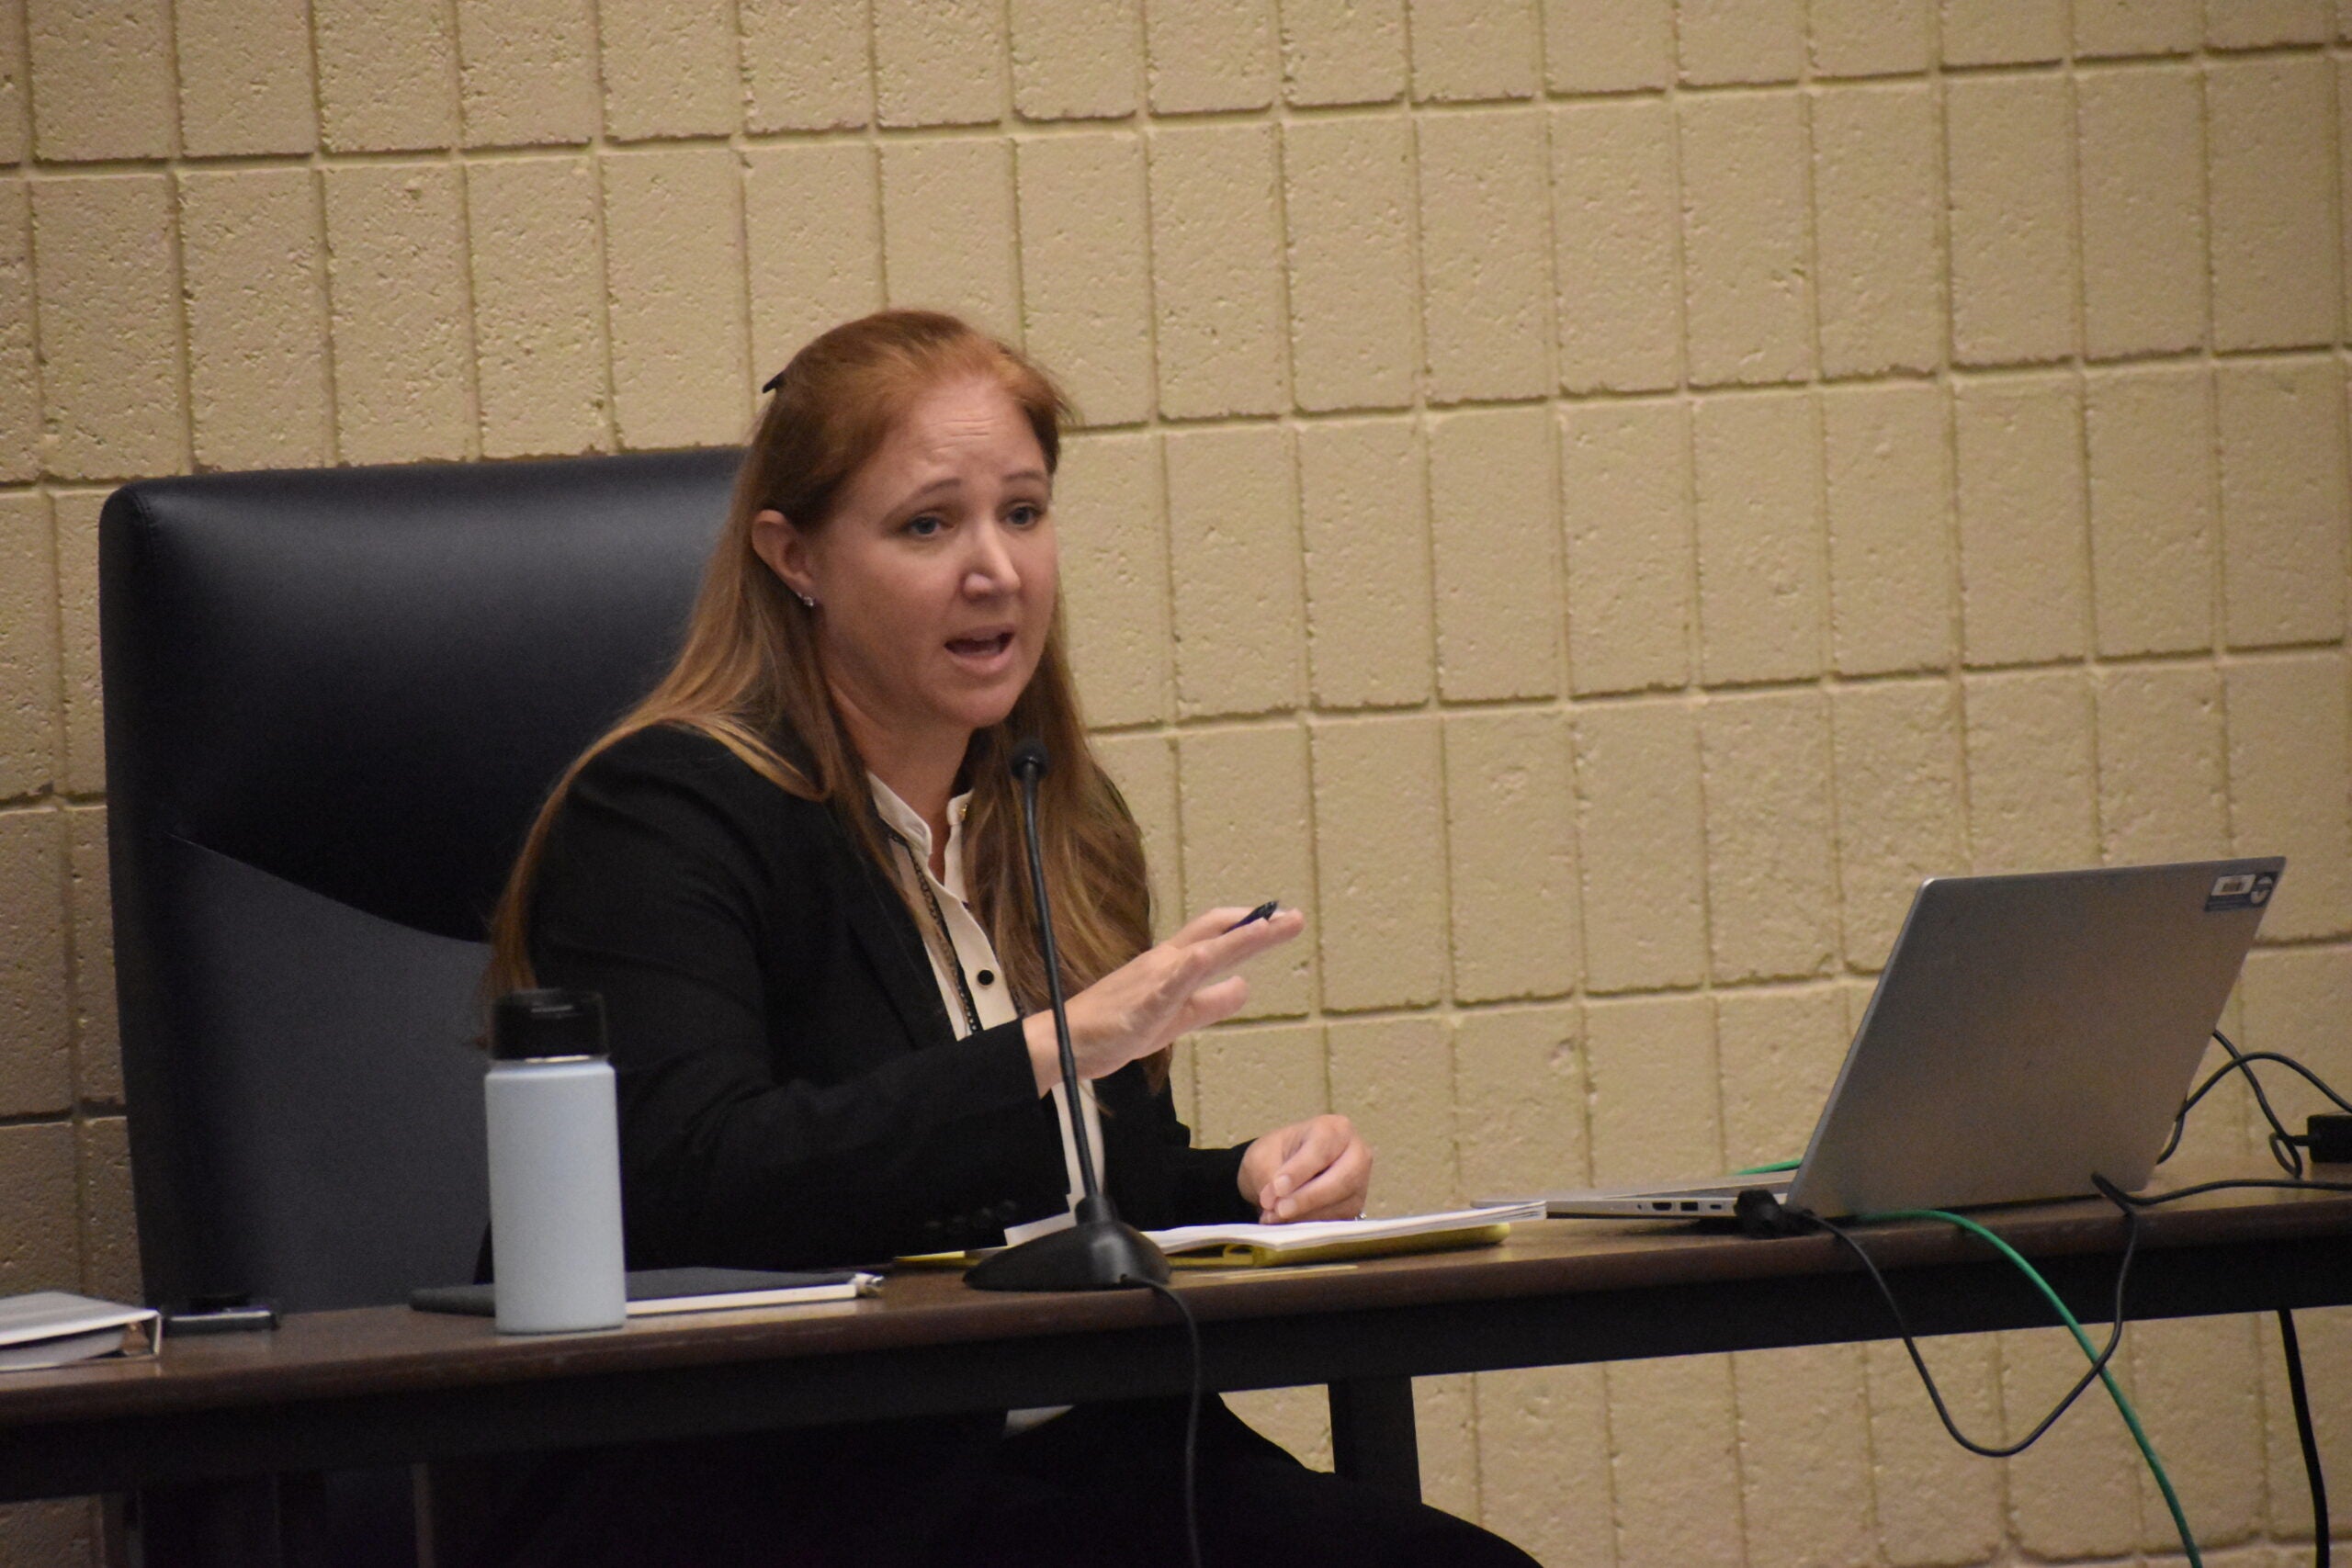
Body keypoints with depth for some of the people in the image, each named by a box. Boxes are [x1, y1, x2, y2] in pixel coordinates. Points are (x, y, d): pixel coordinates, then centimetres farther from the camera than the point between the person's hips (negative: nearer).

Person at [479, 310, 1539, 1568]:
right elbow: (687, 1183, -21)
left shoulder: (1060, 821, 18)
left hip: (1094, 1464, 7)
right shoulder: (663, 813, -5)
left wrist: (1251, 1184, 4)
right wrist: (1060, 1044, -24)